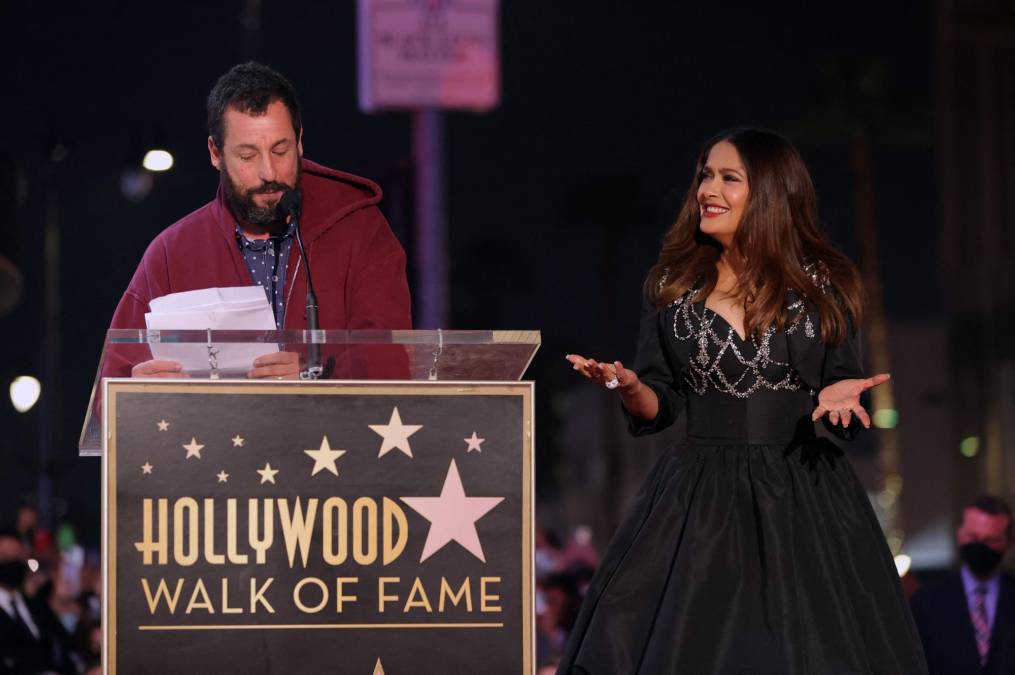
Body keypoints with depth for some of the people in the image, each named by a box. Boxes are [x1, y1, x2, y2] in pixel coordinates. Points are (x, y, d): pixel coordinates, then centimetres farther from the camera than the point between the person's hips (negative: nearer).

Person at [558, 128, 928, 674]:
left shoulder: (822, 285, 1)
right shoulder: (673, 285, 5)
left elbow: (844, 389, 6)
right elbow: (659, 407, 6)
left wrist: (839, 395, -16)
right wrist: (628, 387, -14)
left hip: (801, 501, -1)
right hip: (698, 500, 1)